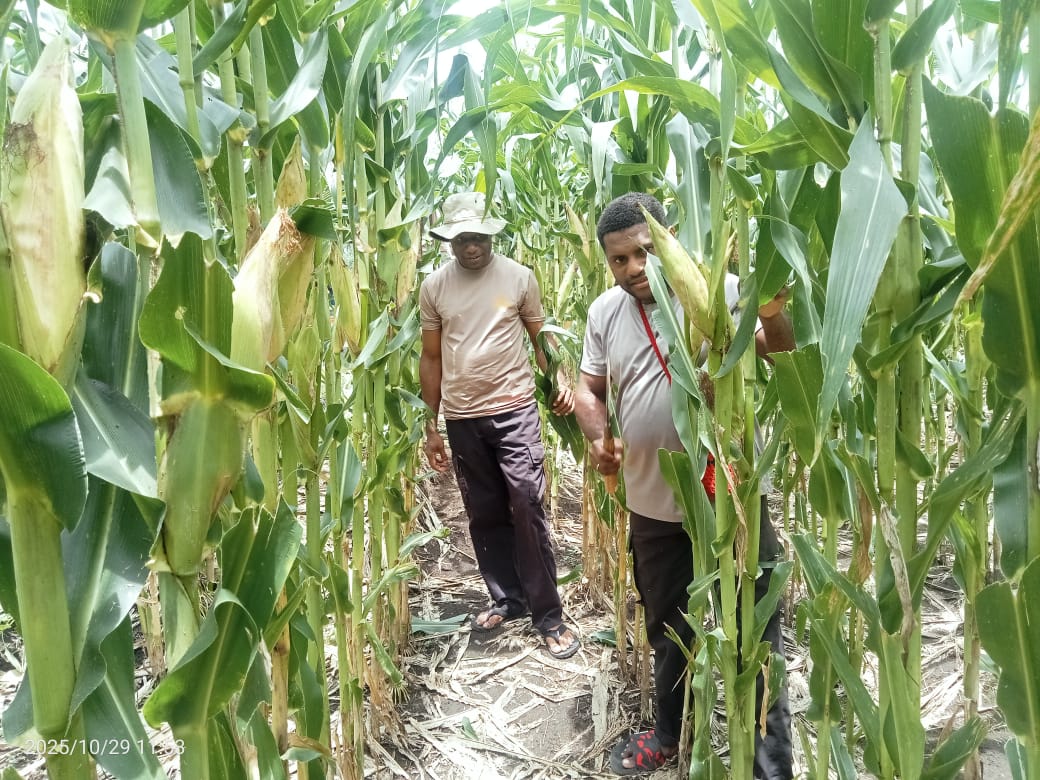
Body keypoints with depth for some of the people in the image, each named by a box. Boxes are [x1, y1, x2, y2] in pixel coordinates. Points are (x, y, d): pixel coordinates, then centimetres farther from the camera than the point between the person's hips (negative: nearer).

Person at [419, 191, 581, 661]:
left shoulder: (519, 277, -1)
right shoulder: (434, 286, 4)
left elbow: (540, 337, 5)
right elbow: (431, 358, 9)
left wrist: (560, 381, -14)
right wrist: (431, 426, 8)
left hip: (514, 411, -3)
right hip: (462, 419, 3)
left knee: (527, 508, -5)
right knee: (484, 514, 11)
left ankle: (548, 614, 7)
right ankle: (507, 599, 28)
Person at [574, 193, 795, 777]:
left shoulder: (719, 289, -10)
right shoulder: (605, 313, 2)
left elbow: (783, 350, -11)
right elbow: (589, 387, 11)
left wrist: (774, 313, -33)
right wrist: (597, 437, -8)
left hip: (731, 495, -4)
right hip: (654, 505, 5)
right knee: (668, 629, 25)